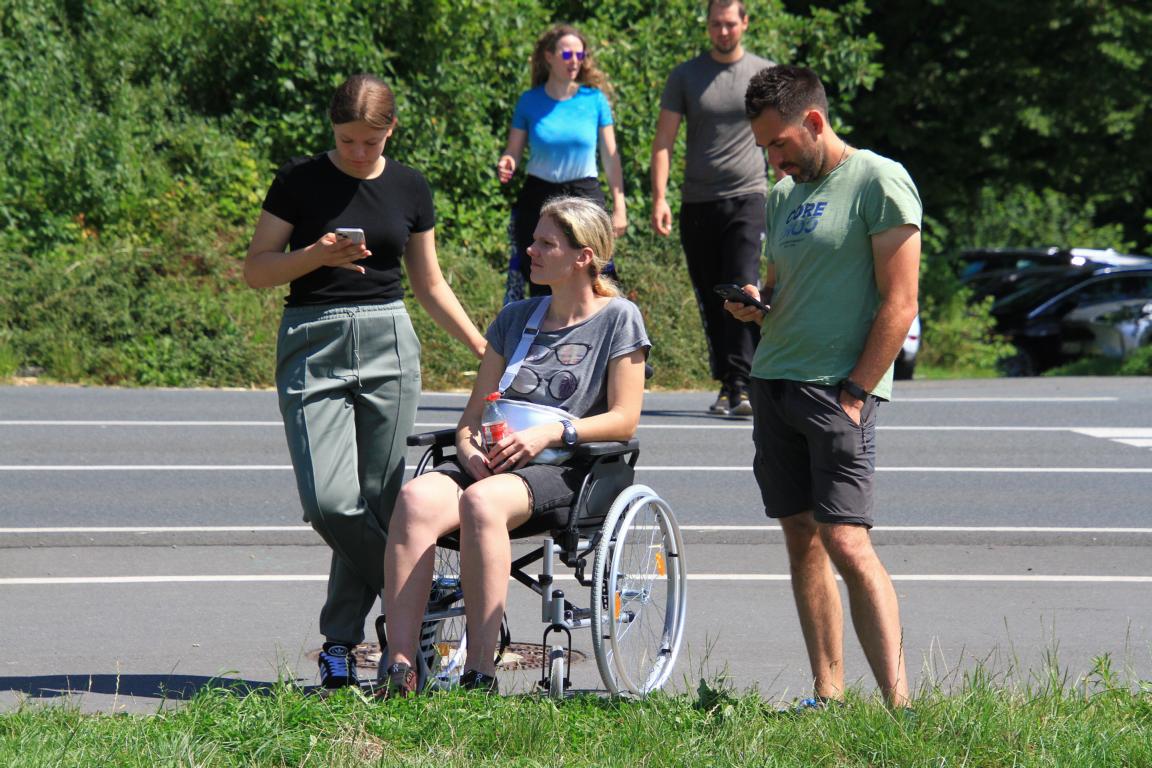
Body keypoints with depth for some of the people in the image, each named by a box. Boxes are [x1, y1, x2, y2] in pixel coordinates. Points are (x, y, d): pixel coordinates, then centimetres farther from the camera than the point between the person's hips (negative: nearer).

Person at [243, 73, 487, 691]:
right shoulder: (300, 181, 0)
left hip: (388, 345, 2)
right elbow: (256, 270, 1)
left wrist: (484, 348, 11)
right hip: (312, 345, -2)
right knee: (328, 501, -16)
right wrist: (317, 255, -16)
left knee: (380, 502, 0)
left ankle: (340, 641, 10)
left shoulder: (409, 188, 8)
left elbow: (429, 284, 17)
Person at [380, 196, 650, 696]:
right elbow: (474, 412, 20)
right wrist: (470, 449, -3)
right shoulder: (515, 318, 23)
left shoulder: (618, 318, 7)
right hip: (493, 464, 5)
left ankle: (480, 673, -38)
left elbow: (624, 419, -1)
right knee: (417, 497, -30)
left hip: (566, 472, -5)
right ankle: (400, 669, -38)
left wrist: (552, 432, -15)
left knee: (482, 500, -39)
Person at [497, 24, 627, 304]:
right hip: (539, 199, 1)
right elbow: (513, 152, 5)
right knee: (542, 290, 2)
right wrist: (506, 166, -19)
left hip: (585, 196, -1)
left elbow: (610, 155, 4)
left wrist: (619, 207, 0)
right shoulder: (530, 101, 1)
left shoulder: (594, 99, 0)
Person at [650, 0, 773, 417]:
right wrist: (659, 197, -6)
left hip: (746, 198, -3)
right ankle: (726, 383, 15)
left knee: (742, 292, -16)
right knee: (710, 300, 6)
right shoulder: (685, 76, 7)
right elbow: (664, 141, 5)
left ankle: (740, 387, -21)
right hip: (697, 202, 3)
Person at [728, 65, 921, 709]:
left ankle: (898, 702, -20)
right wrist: (754, 305, 4)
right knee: (801, 538, 6)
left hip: (839, 389, -8)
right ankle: (828, 696, 8)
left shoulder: (879, 183, -7)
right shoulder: (786, 194, 17)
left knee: (846, 541, -17)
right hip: (774, 382, 8)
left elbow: (900, 304, -11)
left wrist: (853, 395, -15)